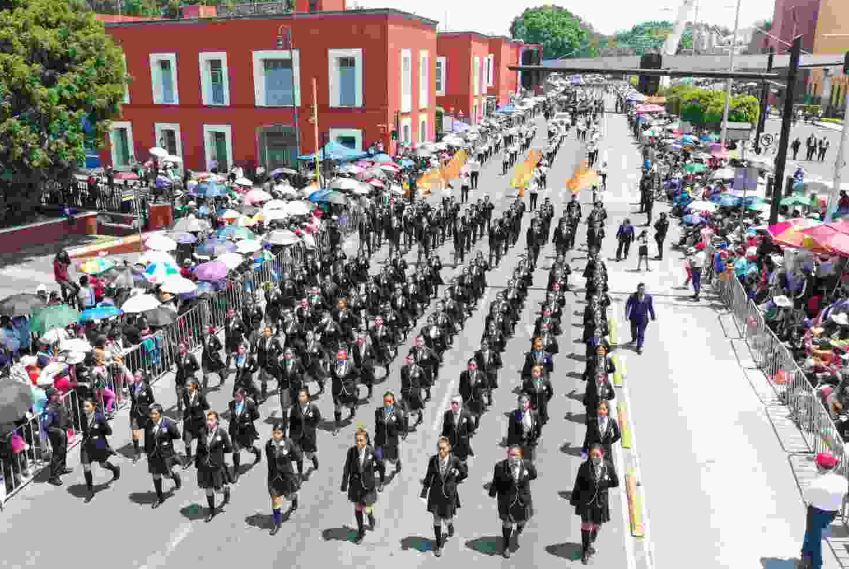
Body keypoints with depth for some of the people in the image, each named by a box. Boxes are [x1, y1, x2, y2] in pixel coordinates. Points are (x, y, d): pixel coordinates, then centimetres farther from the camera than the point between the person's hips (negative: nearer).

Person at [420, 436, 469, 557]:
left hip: (449, 493, -1)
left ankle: (450, 526, 48)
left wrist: (453, 481, 3)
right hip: (435, 492, 1)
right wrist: (424, 491, 1)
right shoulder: (433, 460, -10)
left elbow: (464, 474, 1)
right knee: (437, 520, 9)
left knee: (447, 518, 9)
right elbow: (429, 476, 1)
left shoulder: (455, 460, -15)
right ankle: (438, 546, 25)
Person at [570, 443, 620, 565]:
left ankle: (590, 544, 43)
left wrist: (602, 483, -15)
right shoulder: (584, 466, -14)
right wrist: (574, 499, 1)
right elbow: (578, 484, -4)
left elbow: (615, 482, -3)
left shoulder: (608, 466, -13)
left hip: (601, 500, 2)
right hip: (586, 499, -2)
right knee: (586, 524, -1)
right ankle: (585, 551, 16)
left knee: (597, 525, 17)